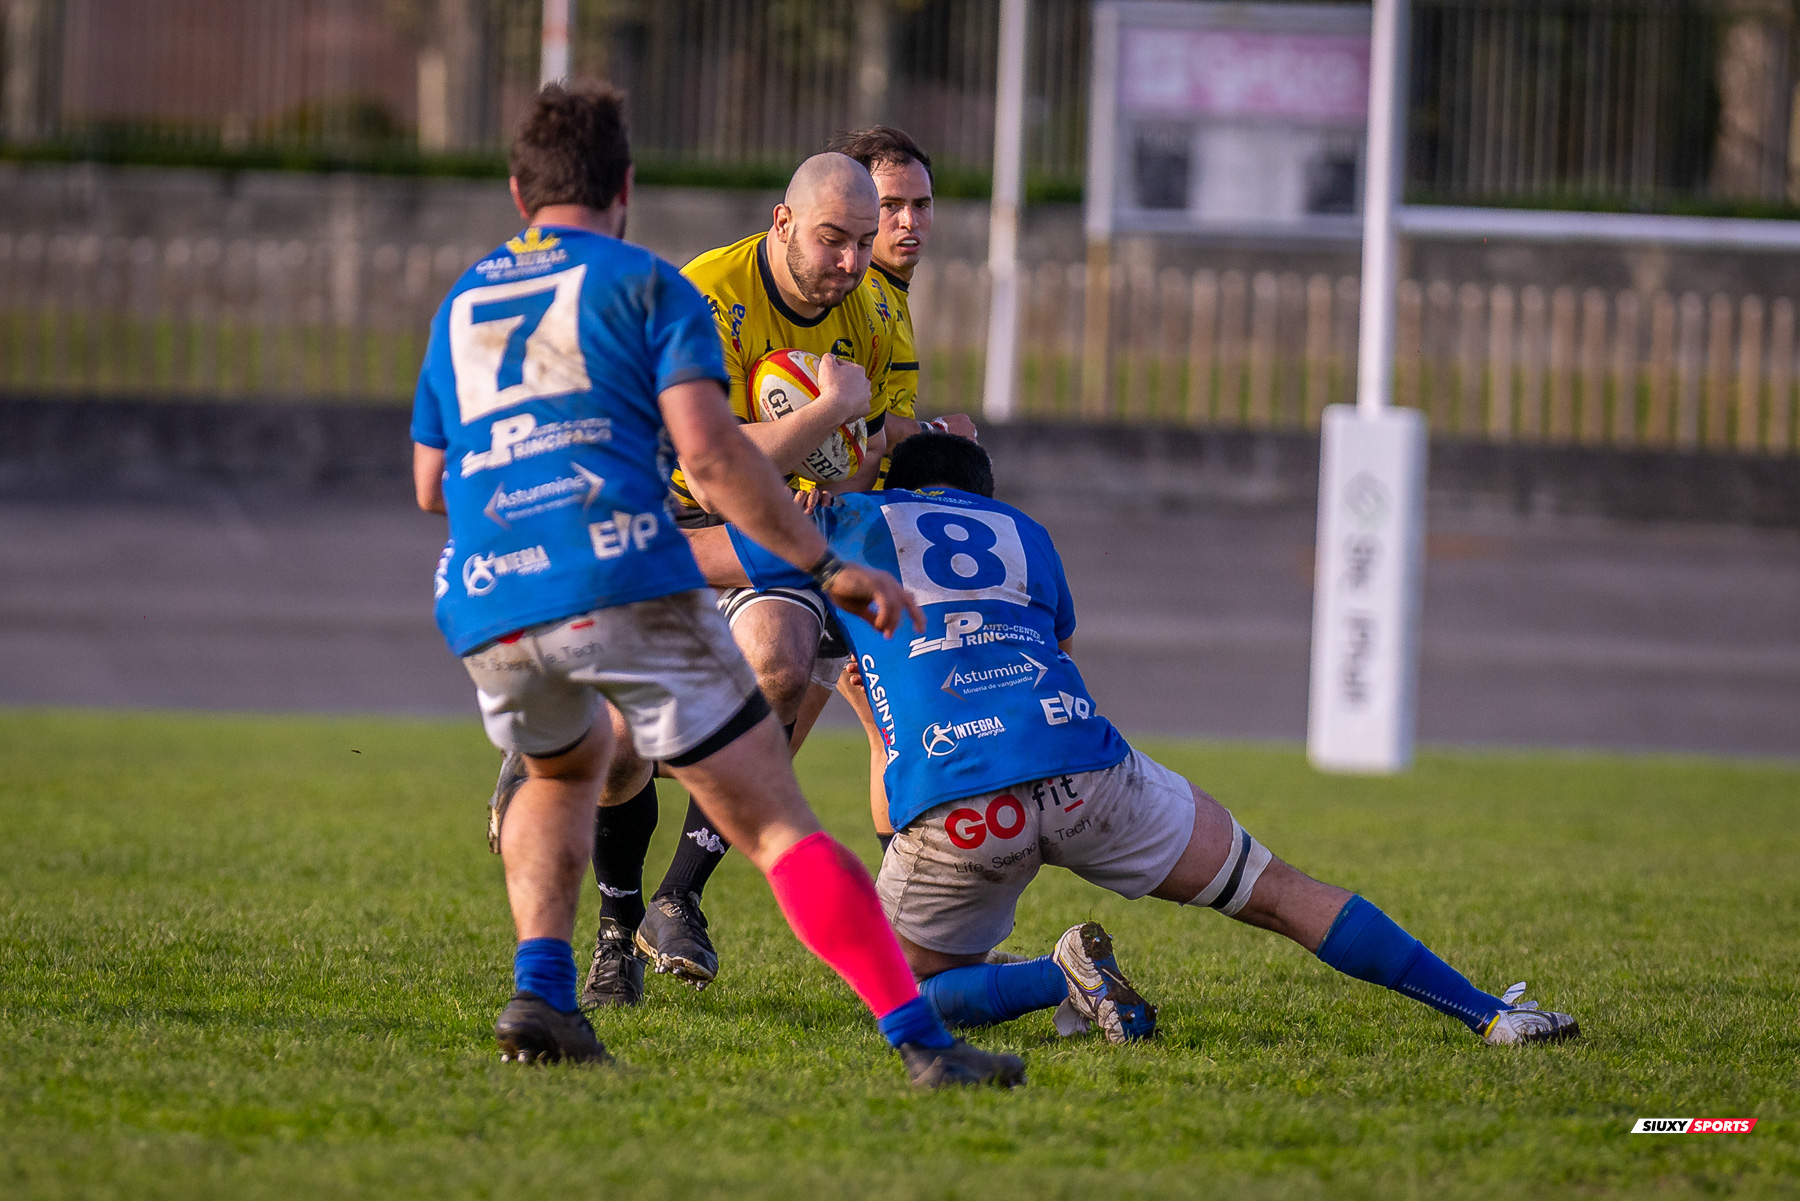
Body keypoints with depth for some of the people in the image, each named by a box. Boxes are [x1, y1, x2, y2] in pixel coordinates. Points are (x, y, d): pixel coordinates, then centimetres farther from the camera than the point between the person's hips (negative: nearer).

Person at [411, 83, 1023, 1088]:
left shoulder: (460, 307, 24)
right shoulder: (647, 286, 8)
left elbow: (432, 484, 29)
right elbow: (708, 450, -6)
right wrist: (826, 566, -4)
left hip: (486, 612, 5)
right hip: (625, 588, -5)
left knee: (566, 770, 35)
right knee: (778, 825, -4)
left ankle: (541, 988, 13)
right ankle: (922, 1041, -17)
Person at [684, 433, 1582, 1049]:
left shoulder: (849, 525, 19)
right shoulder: (1022, 534, 28)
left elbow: (684, 555, 25)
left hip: (953, 808, -3)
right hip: (1081, 765, 3)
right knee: (1281, 896, 16)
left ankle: (1061, 977, -6)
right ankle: (1487, 1012, 11)